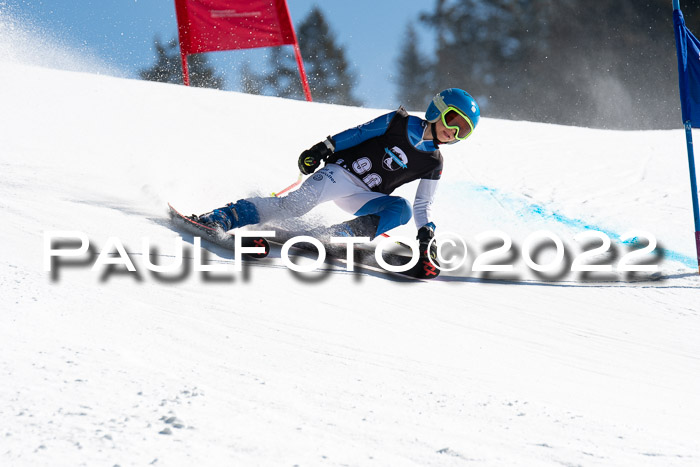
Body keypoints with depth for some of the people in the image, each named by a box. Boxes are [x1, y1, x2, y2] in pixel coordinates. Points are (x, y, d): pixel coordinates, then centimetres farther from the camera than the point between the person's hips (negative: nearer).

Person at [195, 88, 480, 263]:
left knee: (401, 209, -26)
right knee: (298, 204, -27)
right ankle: (221, 218, -27)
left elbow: (422, 206, 15)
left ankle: (342, 234, -30)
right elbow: (358, 133, 1)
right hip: (340, 173, -4)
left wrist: (426, 235, 0)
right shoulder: (398, 123, -1)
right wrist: (324, 148, -9)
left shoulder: (433, 164, 9)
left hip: (363, 198, 4)